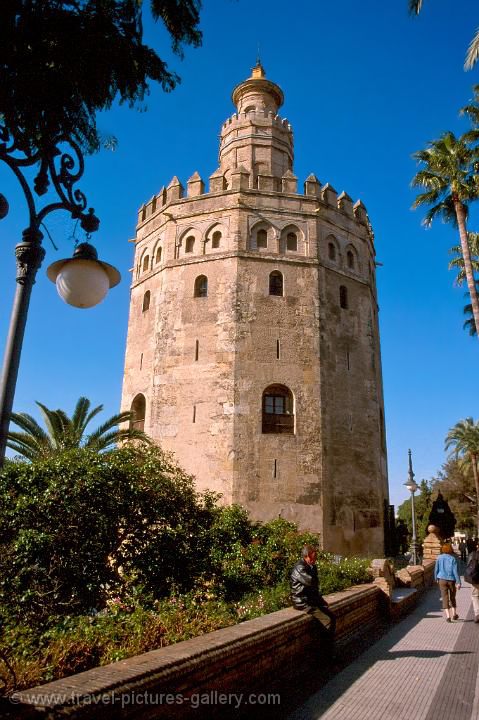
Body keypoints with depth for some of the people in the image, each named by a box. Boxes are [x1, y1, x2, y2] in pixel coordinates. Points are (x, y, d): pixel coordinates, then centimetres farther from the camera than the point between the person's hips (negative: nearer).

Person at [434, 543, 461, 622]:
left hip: (442, 580, 0)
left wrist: (436, 578, 19)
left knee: (445, 598, 2)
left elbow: (436, 569, 4)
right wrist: (458, 582, -7)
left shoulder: (439, 558, -1)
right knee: (452, 597, 19)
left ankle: (447, 616, -6)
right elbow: (455, 571, -10)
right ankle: (454, 614, 24)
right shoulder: (453, 559, -6)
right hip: (451, 580, 0)